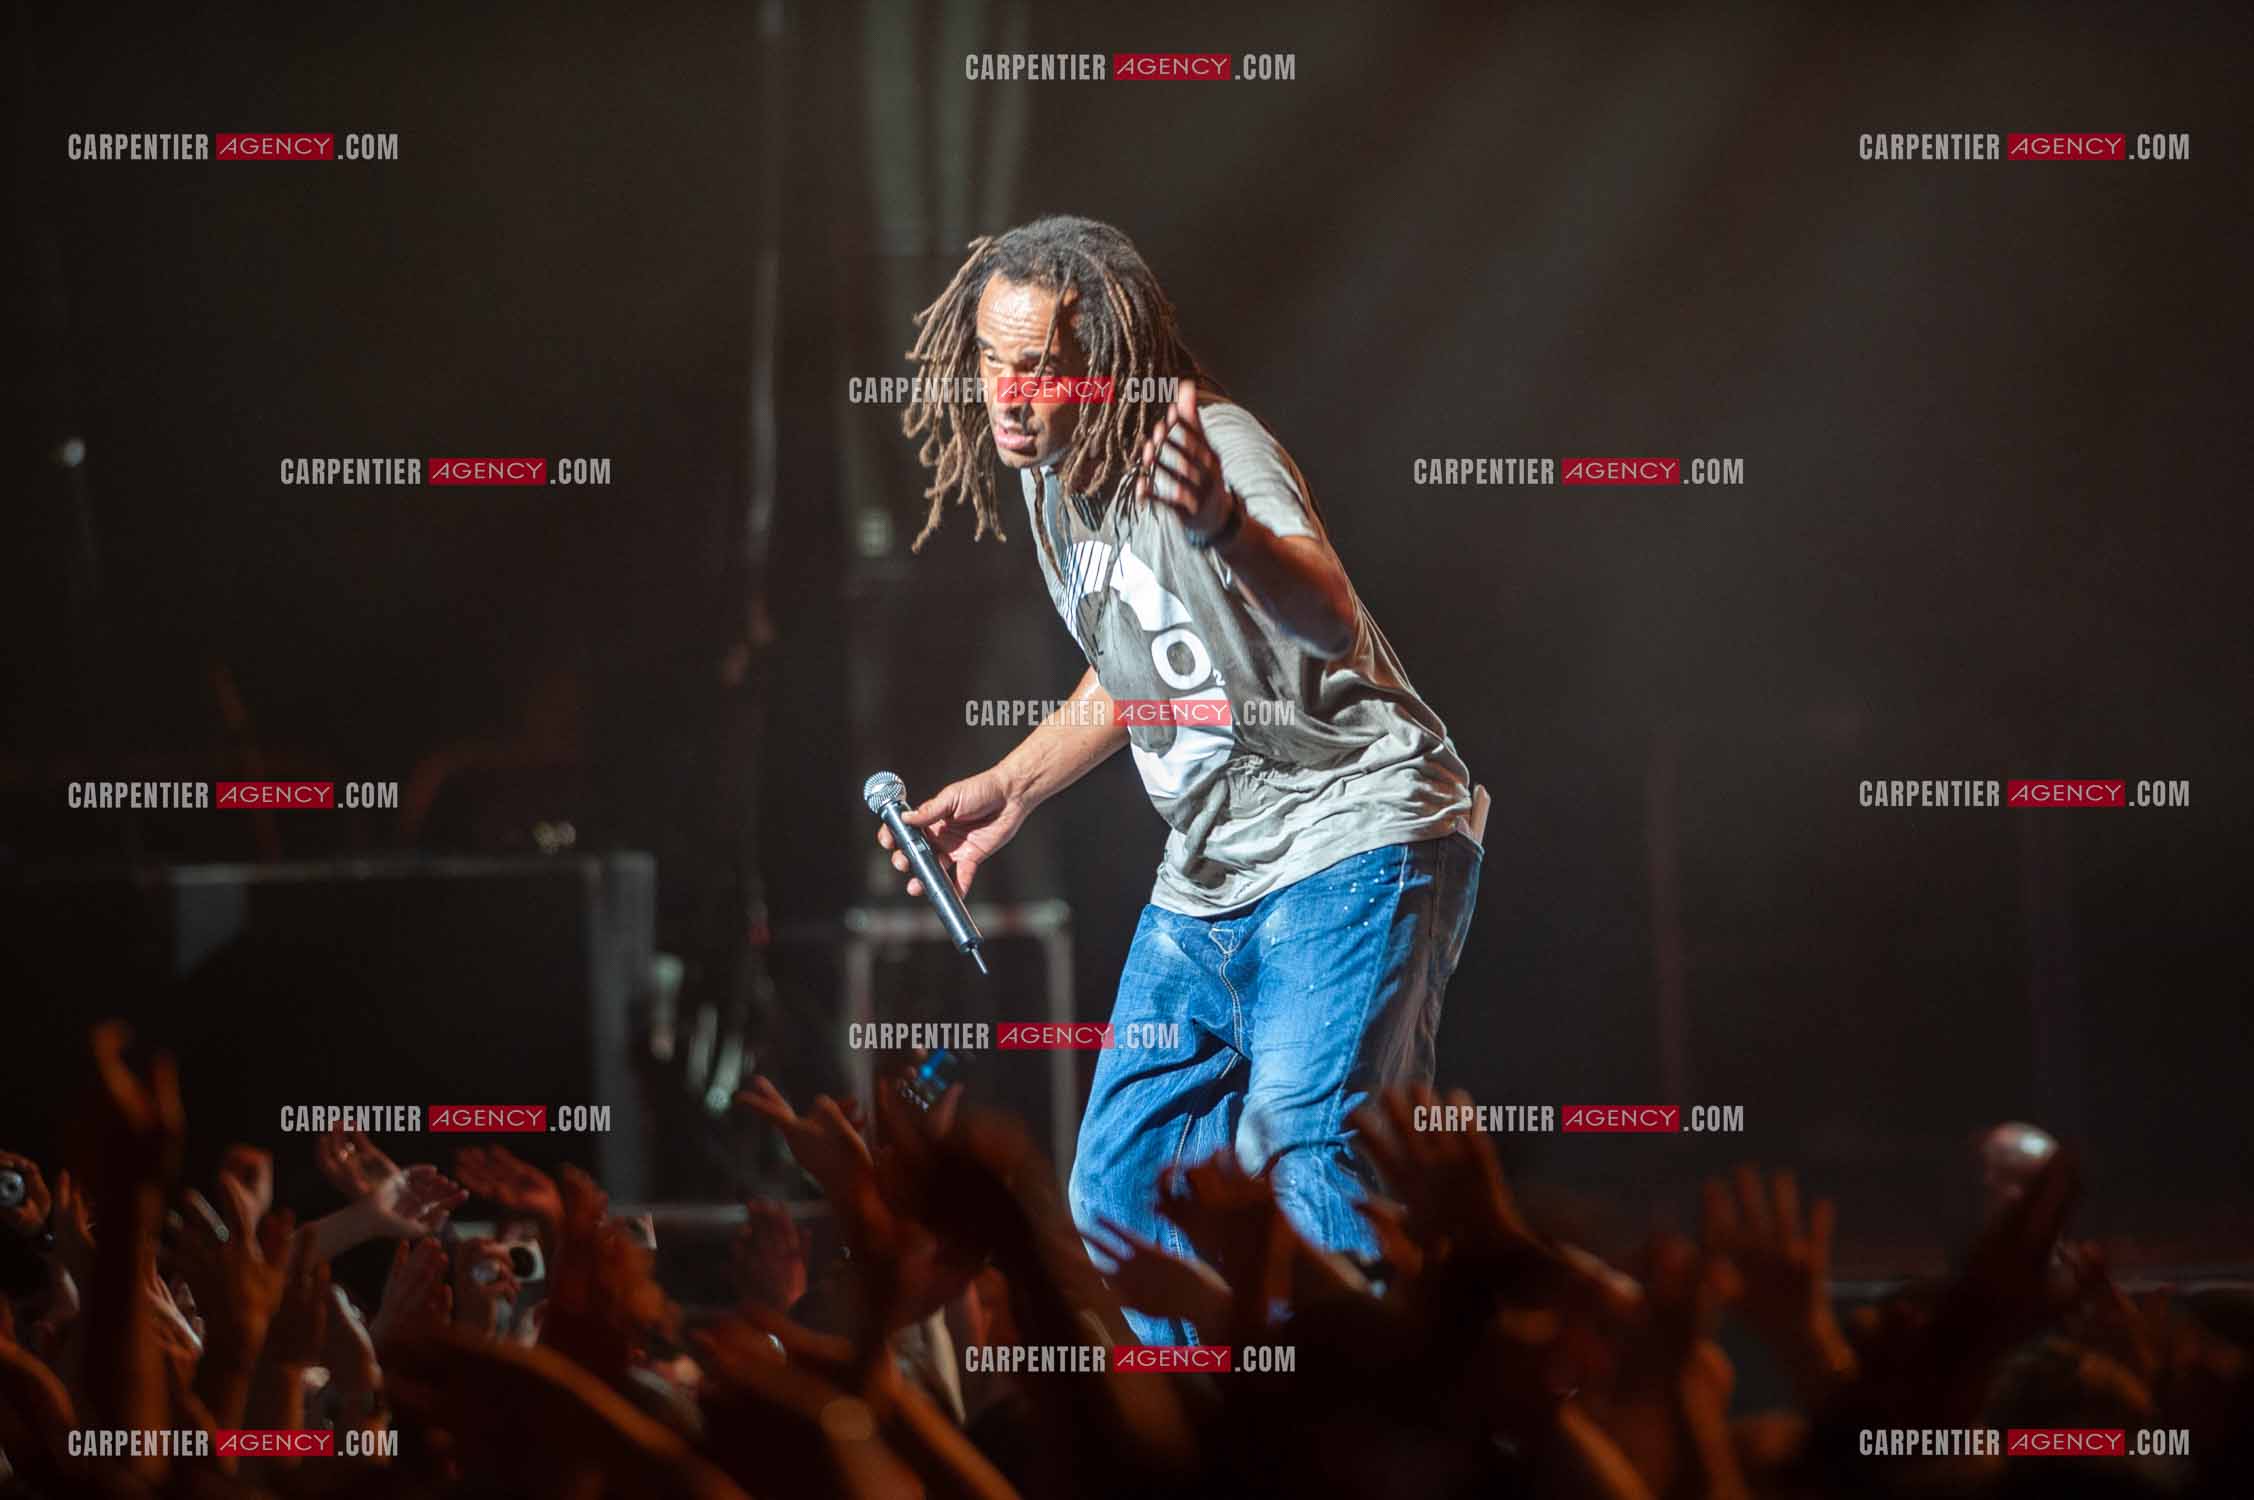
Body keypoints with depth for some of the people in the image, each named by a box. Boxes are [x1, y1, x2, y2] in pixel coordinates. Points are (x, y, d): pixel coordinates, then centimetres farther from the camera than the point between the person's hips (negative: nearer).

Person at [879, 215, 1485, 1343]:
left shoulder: (1209, 449, -21)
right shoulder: (1046, 484, 5)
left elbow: (1332, 624, -42)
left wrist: (1227, 528, -61)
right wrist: (1009, 789, 17)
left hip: (1352, 840, -9)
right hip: (1209, 879, 9)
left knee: (1294, 1155, -25)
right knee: (1119, 1188, 10)